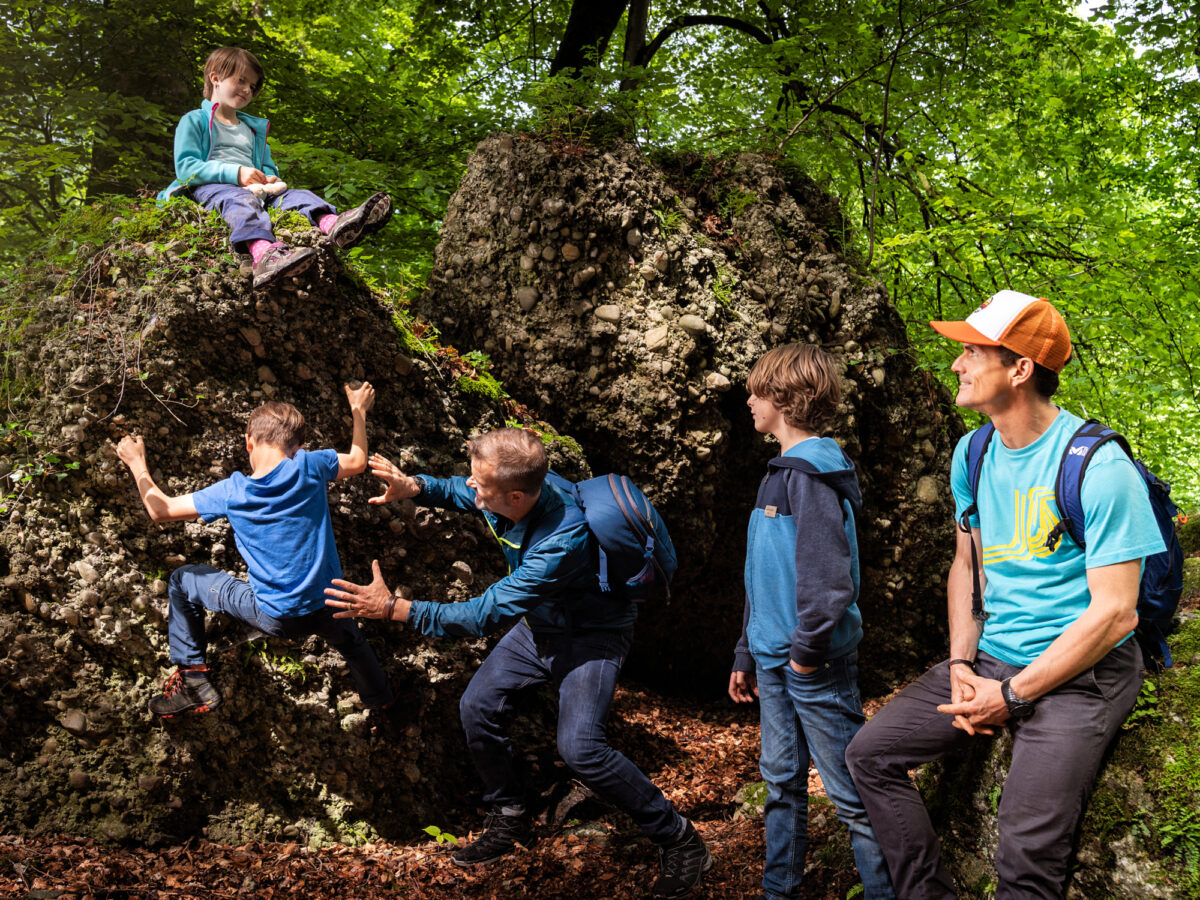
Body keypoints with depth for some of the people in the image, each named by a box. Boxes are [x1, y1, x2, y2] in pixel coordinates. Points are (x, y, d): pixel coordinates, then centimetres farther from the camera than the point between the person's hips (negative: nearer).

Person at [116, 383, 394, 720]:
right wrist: (359, 411, 25)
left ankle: (192, 680, 21)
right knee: (349, 638, 38)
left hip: (274, 617, -2)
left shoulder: (232, 493, -13)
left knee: (183, 581, 17)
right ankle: (378, 697, 60)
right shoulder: (309, 467, -12)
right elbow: (358, 461, 9)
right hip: (329, 608, 2)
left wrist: (137, 462, 13)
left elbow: (160, 509, -3)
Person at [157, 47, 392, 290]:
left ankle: (331, 224, -61)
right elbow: (185, 167, -2)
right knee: (243, 200, -39)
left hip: (253, 187, 5)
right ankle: (265, 254, -74)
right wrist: (236, 173, -14)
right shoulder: (194, 121, 12)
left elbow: (268, 168, 32)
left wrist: (270, 179, 3)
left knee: (295, 194, -24)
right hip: (211, 187, -5)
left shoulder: (253, 129, 34)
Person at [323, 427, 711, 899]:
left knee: (579, 746, -22)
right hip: (540, 624, 8)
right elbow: (460, 493, 8)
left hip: (591, 634, -8)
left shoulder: (562, 541, -40)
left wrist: (393, 608, -34)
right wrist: (413, 487, -14)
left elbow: (485, 615, -35)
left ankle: (679, 839, -5)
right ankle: (509, 820, 23)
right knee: (477, 706, 2)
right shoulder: (511, 487, -18)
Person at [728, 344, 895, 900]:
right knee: (782, 783, 18)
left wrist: (807, 648, -18)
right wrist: (748, 655, 20)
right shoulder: (782, 470, 14)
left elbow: (827, 576, -26)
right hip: (775, 661, 10)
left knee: (851, 792, -1)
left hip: (815, 663, -10)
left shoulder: (811, 469, -17)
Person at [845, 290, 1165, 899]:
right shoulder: (973, 455, 6)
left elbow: (1114, 612, -18)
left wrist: (1011, 695, -17)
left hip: (1081, 672, -7)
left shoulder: (1098, 467, -18)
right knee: (870, 753, 1)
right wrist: (961, 664, -1)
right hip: (990, 658, 7)